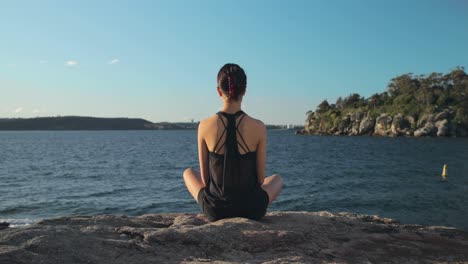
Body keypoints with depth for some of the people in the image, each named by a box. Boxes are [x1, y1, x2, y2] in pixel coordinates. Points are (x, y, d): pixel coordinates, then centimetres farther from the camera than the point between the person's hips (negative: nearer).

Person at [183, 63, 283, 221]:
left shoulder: (205, 126, -12)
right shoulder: (258, 127, -14)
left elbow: (205, 177, -2)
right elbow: (260, 177, -4)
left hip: (215, 210, 1)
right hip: (252, 209, 0)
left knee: (188, 173, 32)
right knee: (277, 179, 33)